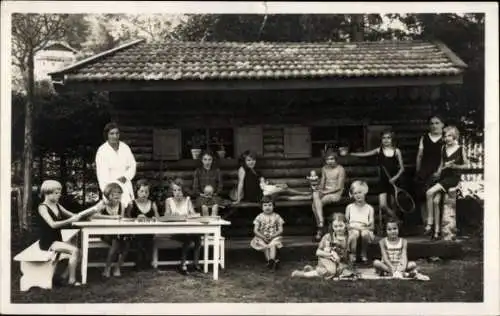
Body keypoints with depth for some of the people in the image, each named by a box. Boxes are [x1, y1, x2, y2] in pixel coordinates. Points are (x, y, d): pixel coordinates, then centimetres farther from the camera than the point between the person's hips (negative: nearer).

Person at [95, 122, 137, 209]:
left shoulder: (125, 147, 4)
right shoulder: (102, 151, -8)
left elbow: (132, 165, 12)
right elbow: (102, 173, -12)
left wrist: (126, 177, -6)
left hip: (125, 185, 4)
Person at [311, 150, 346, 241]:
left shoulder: (340, 169, -3)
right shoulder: (324, 169, 15)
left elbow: (339, 187, -9)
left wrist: (326, 192, -17)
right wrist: (319, 189, -7)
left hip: (335, 193, -6)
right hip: (325, 192, 6)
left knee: (316, 203, -30)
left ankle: (320, 228, -26)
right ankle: (320, 225, -32)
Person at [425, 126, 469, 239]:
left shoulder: (460, 149, -3)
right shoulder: (443, 148, 12)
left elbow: (466, 165, 3)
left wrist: (453, 166, -12)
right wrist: (438, 172, 3)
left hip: (453, 177, -5)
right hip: (443, 176, 5)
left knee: (430, 193, -25)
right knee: (435, 201, -15)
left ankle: (429, 221, -16)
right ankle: (436, 229, -8)